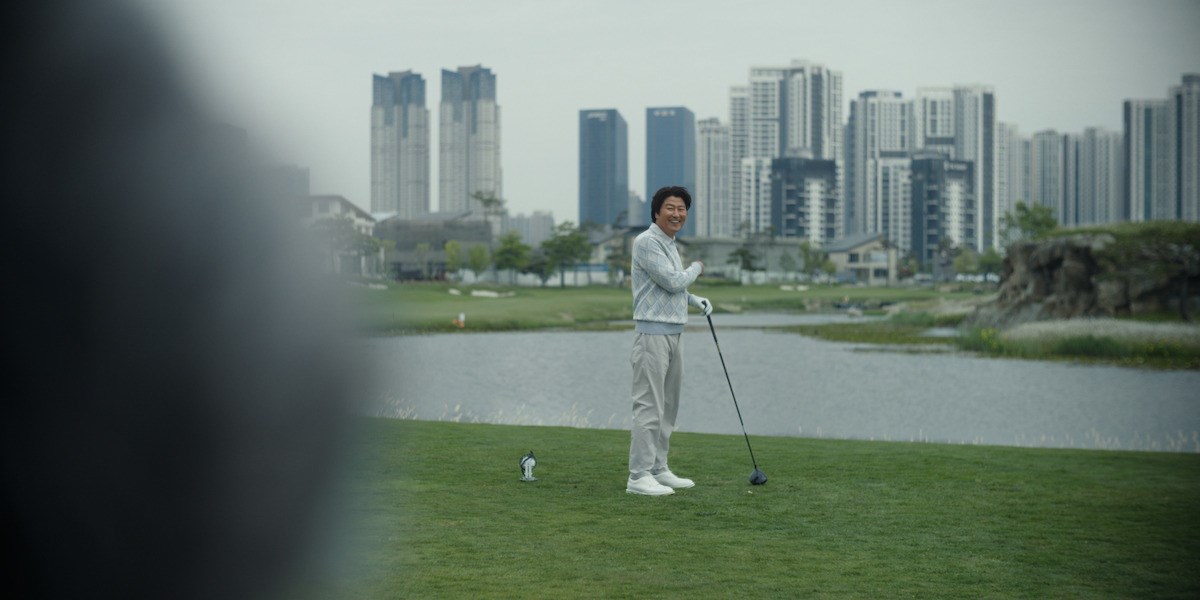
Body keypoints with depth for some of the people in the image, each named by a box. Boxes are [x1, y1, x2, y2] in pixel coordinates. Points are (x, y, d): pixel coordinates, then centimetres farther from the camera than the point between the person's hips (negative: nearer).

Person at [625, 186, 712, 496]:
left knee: (668, 407, 11)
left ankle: (658, 470, 17)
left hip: (675, 333, 9)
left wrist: (696, 300, 14)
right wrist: (696, 269, 0)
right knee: (649, 407, -10)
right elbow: (672, 281, -18)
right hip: (653, 333, -9)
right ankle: (639, 476, -9)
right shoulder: (646, 242, -12)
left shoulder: (670, 244, 17)